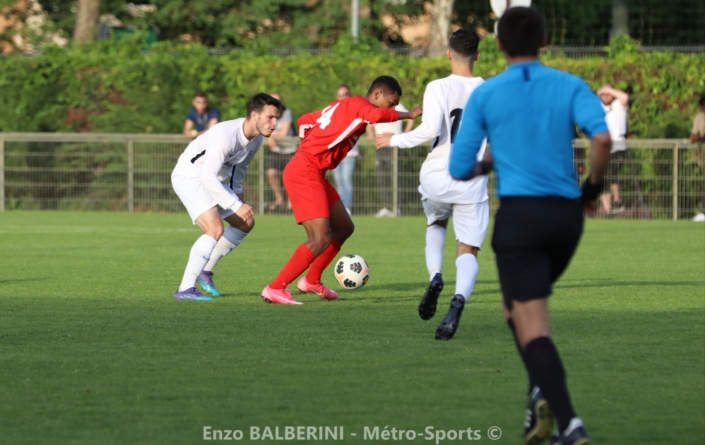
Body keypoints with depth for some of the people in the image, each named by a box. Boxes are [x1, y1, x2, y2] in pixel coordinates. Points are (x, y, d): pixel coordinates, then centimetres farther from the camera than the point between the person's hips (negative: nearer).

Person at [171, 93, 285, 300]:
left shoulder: (257, 138, -5)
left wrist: (236, 190, 12)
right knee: (215, 229, -25)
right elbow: (208, 176, -35)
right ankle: (185, 289, -24)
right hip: (190, 176, -9)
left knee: (245, 223, 14)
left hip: (215, 179, 9)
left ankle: (205, 271, 24)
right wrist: (236, 205, -34)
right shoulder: (226, 135, -33)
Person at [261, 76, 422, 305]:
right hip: (304, 173, -10)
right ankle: (275, 288, -12)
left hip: (314, 174, 10)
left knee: (344, 228, 17)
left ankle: (311, 281, 30)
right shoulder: (357, 104, -9)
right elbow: (376, 115, -32)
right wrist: (408, 115, -20)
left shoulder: (343, 106, 19)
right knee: (321, 239, -16)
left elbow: (304, 121, 28)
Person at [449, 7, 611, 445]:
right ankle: (542, 395, 6)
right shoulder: (571, 86, 5)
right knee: (522, 307, 26)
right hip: (567, 213, 4)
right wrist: (593, 187, 2)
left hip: (520, 213, -3)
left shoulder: (485, 95, 2)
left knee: (532, 326, -6)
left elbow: (459, 169, 1)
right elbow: (602, 137, -15)